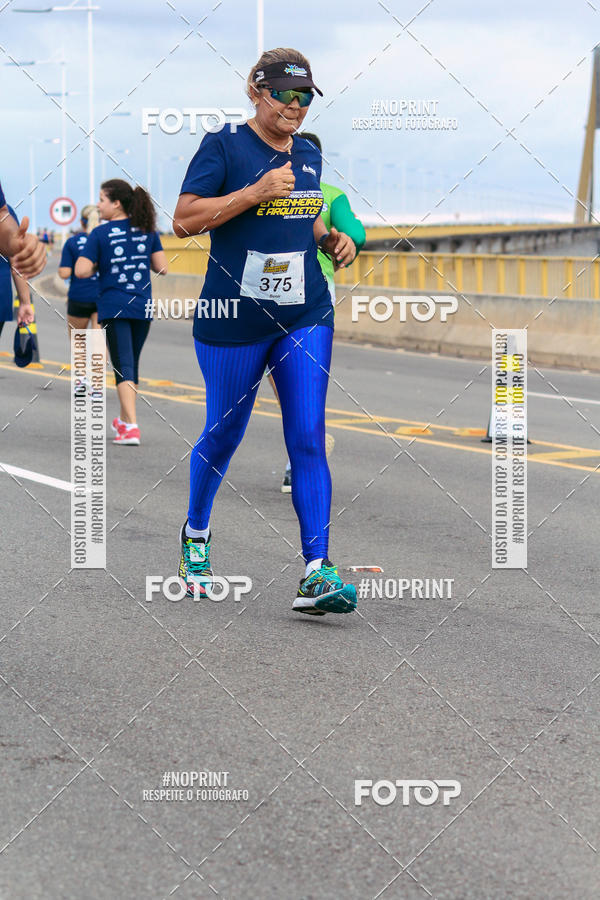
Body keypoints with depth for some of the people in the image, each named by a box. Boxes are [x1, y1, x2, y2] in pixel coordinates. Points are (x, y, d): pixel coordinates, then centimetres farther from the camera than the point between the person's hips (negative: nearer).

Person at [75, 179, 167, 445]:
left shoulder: (100, 234, -6)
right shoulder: (147, 230, 4)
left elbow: (81, 271, -13)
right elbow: (162, 268, 4)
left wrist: (98, 265, 7)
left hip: (113, 308, -4)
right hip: (143, 307, 4)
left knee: (123, 366, -6)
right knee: (132, 364, 18)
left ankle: (131, 427, -18)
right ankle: (124, 420, 33)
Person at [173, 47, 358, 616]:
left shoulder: (307, 155, 12)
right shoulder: (224, 147, -7)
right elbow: (184, 221, -14)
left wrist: (332, 239, 8)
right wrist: (257, 192, -20)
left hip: (306, 318, 4)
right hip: (234, 320, -4)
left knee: (308, 438, -7)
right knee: (224, 433, 10)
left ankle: (315, 571, -12)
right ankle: (196, 533, 38)